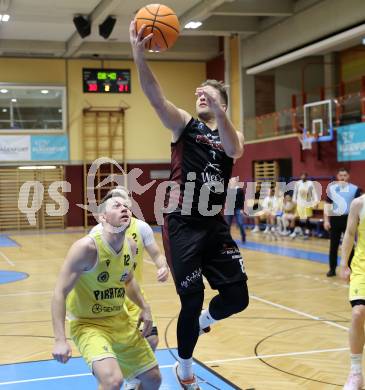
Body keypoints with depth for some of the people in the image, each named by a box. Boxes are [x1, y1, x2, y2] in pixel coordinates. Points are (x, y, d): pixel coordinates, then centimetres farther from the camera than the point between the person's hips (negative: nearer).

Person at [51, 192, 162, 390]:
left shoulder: (130, 246, -4)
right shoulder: (87, 247, -26)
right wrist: (60, 340, -30)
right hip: (87, 323, -7)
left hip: (120, 320, 7)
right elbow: (60, 293, -24)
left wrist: (144, 308, 8)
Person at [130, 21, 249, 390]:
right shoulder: (184, 124, 2)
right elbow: (156, 97, -17)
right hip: (182, 227, -3)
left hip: (216, 226, 3)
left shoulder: (232, 134, 8)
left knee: (237, 297, 2)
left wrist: (218, 109, -34)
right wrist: (138, 54, -32)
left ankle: (202, 321, 38)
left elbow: (234, 151, -18)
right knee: (192, 301, 1)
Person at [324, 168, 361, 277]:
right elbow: (327, 205, 5)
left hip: (348, 219, -2)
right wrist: (326, 220, -3)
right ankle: (332, 269, 16)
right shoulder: (332, 188, 4)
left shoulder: (355, 189, -1)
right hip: (335, 219, 2)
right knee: (333, 246, 7)